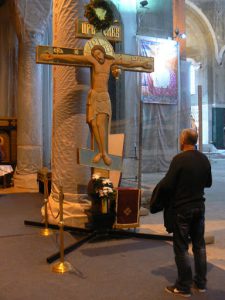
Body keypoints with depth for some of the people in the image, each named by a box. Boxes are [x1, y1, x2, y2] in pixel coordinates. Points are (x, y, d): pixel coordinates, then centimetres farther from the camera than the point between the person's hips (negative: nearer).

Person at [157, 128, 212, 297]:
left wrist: (161, 185, 1)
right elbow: (208, 183, 13)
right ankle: (201, 282, 29)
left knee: (181, 247, 4)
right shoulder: (204, 159, 2)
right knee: (199, 245, 17)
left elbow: (167, 185, -20)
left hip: (182, 208, -6)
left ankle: (184, 287, 13)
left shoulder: (179, 159, -19)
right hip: (199, 207, 7)